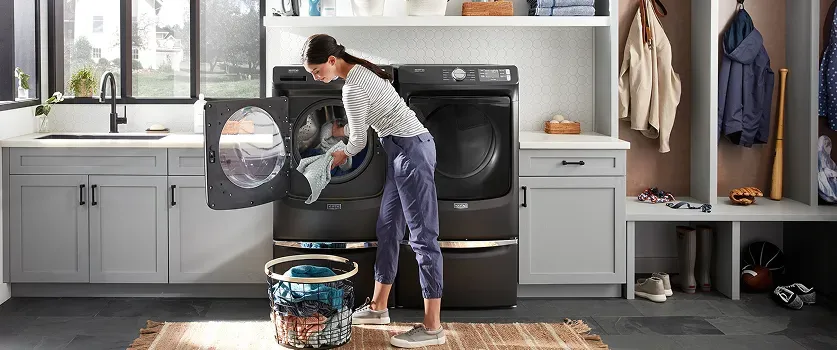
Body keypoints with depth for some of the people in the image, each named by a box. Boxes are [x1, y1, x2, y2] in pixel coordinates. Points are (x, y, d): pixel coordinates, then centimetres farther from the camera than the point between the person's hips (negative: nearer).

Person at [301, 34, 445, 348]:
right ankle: (378, 307, 25)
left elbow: (359, 141, -6)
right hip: (404, 150, 10)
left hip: (410, 151, -10)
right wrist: (340, 130, 31)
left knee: (422, 236, -9)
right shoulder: (360, 70, 12)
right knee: (387, 228, 15)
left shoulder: (352, 88, -17)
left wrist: (342, 155, 14)